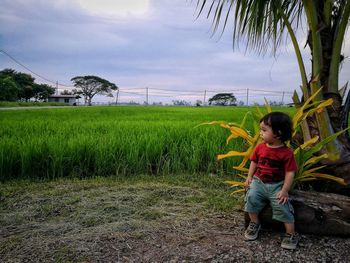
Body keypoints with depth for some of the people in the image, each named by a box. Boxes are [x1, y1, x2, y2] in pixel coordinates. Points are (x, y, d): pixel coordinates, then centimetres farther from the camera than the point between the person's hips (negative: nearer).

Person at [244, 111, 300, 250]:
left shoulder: (287, 153, -13)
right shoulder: (260, 147, -1)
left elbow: (290, 172, -10)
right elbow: (254, 162, 13)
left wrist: (285, 190, -16)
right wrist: (250, 176, 2)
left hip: (277, 185, -3)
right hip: (259, 181, 3)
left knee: (282, 205, -19)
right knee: (252, 197, -21)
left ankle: (291, 233, 3)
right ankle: (254, 223, 3)